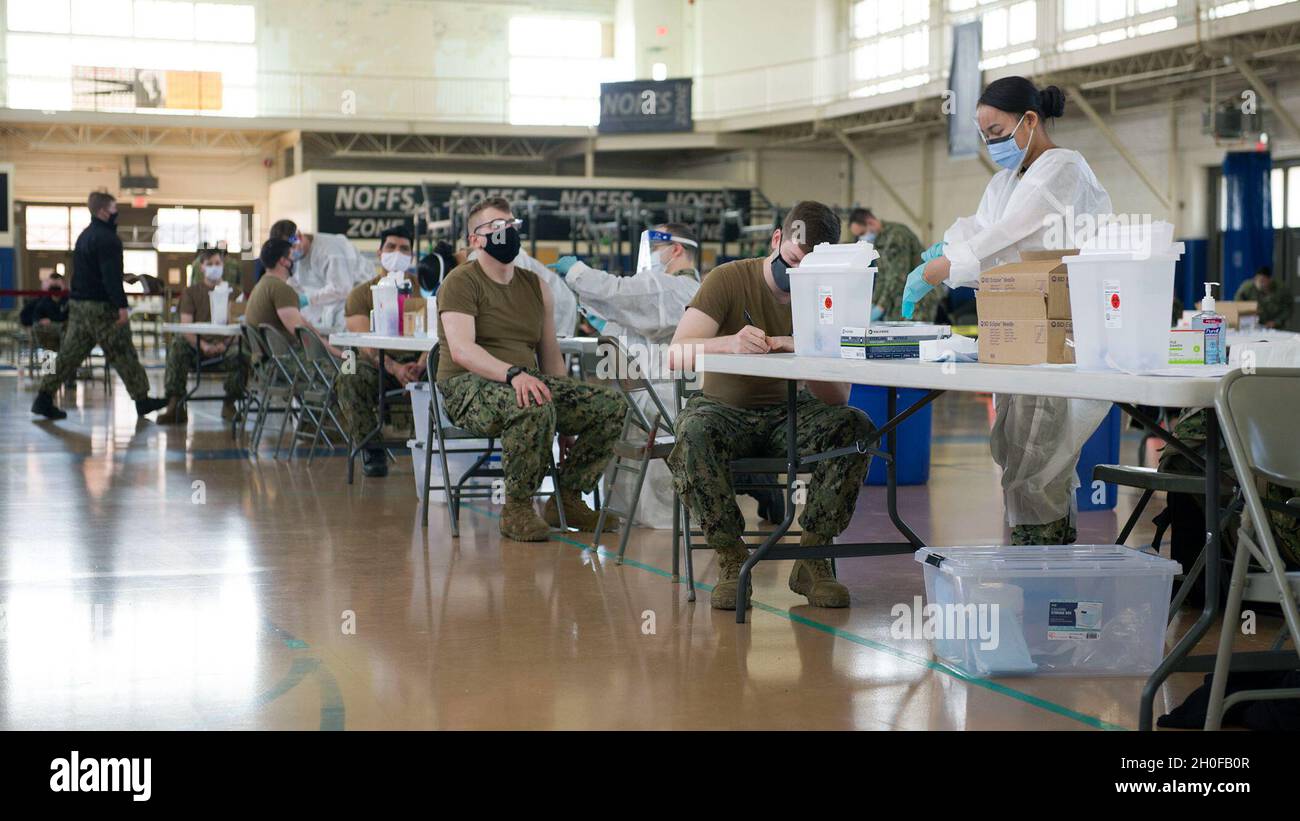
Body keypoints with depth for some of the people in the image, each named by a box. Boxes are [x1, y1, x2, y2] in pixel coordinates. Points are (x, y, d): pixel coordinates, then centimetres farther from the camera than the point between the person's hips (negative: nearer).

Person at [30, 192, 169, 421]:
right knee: (123, 355, 0)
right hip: (102, 307, -9)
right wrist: (121, 305, -24)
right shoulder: (107, 239, -14)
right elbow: (111, 276, -22)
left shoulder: (85, 236, 17)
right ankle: (142, 399, 7)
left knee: (69, 353, 7)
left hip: (78, 305, 9)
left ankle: (44, 398, 3)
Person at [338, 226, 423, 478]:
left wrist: (420, 366, -26)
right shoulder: (361, 294, 7)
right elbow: (367, 344, -9)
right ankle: (372, 450, -20)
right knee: (349, 379, -34)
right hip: (377, 363, 0)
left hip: (417, 362, 0)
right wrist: (395, 368, -30)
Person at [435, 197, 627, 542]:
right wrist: (514, 374, -35)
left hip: (528, 382, 7)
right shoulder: (461, 282, -3)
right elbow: (461, 350, -19)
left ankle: (568, 499, 0)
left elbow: (550, 355, 19)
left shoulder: (536, 286, 18)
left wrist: (568, 419, 11)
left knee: (612, 404, -11)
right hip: (469, 386, -7)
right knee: (534, 408, -38)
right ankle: (517, 510, -21)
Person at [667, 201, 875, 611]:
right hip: (724, 407, -2)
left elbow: (838, 397, -12)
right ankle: (731, 558, -21)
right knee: (695, 433, -37)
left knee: (855, 426, -27)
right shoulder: (729, 279, -9)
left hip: (789, 414, 2)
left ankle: (811, 557, -18)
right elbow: (678, 354, -22)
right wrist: (730, 343, -43)